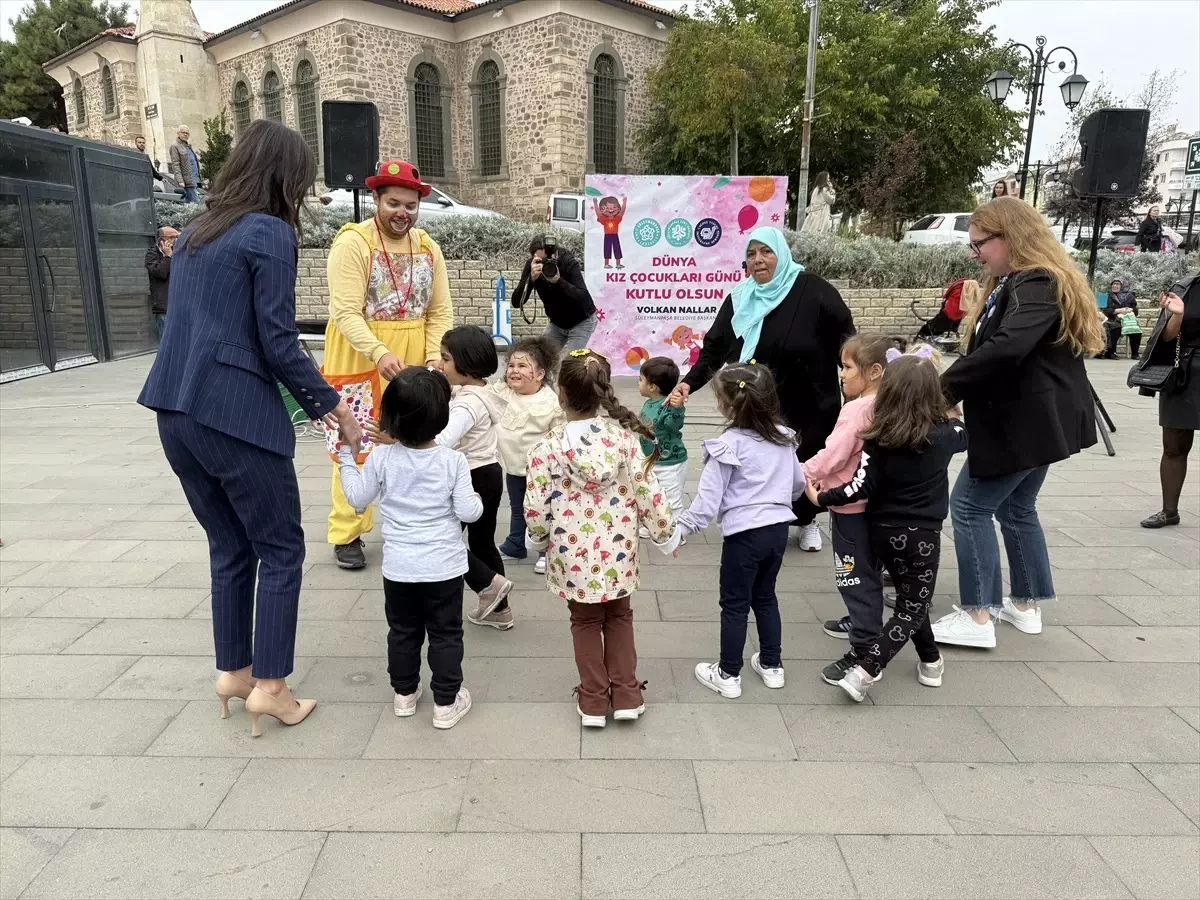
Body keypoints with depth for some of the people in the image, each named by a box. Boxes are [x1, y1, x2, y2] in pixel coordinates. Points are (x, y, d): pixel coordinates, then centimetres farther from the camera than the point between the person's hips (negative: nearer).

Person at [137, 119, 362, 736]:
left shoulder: (196, 231, 18)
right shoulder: (271, 233, -7)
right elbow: (277, 342, -13)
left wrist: (312, 401, 20)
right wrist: (331, 403, 0)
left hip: (175, 411, 8)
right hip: (235, 414, -8)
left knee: (229, 545, 18)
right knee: (281, 549, 5)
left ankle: (232, 671, 27)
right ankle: (268, 685, 9)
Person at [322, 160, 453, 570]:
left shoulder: (428, 248, 6)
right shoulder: (352, 242, -11)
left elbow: (440, 312, 4)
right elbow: (345, 312, -18)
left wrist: (434, 357, -12)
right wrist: (380, 354, -32)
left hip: (413, 360, 5)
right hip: (360, 357, -4)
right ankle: (346, 533, 12)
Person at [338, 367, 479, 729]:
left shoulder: (381, 458, -8)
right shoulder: (453, 460, -14)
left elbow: (358, 499, 4)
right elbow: (467, 512, -13)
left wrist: (346, 457, 15)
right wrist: (477, 500, 10)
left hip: (398, 568, 2)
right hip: (444, 567, -2)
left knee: (403, 631, 20)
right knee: (445, 634, 11)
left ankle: (404, 693, 34)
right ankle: (446, 702, 19)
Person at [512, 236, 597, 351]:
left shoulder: (569, 262, -26)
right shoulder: (531, 265, -16)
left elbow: (583, 298, -36)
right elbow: (516, 303, -24)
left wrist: (557, 280, -47)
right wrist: (532, 278, -39)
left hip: (581, 322, -4)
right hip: (556, 322, 4)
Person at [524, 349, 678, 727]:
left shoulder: (547, 447, -14)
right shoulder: (624, 435, -10)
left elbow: (536, 507, -11)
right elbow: (647, 490, -7)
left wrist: (537, 539, 10)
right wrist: (666, 534, 7)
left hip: (573, 554, -1)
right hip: (617, 551, 1)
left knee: (585, 621, 18)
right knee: (619, 617, 21)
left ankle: (593, 701, 25)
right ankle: (626, 695, 24)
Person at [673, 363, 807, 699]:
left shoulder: (729, 444, -16)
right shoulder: (783, 437, 3)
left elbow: (709, 497, -16)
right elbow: (798, 483, 14)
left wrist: (682, 527, -8)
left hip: (744, 532, -6)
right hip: (778, 527, 6)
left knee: (735, 604, 7)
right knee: (765, 596, 22)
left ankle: (728, 675, 18)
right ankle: (772, 665, 32)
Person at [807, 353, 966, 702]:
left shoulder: (877, 436, -12)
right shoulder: (944, 433, -9)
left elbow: (864, 487, -17)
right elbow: (965, 433, 15)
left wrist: (821, 498, -5)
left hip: (883, 531, 2)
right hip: (921, 535, -2)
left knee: (910, 598, 24)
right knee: (912, 608, 6)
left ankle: (931, 662, 37)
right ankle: (863, 672, -7)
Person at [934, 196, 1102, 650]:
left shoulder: (1039, 285, -18)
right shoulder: (1016, 284, 15)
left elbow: (1007, 349, -34)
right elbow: (991, 345, 14)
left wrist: (946, 385, -27)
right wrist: (957, 387, 0)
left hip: (1028, 421, -11)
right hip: (1032, 418, 11)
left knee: (969, 506, -6)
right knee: (1016, 507, 18)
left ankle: (977, 618, 0)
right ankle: (1026, 605, 30)